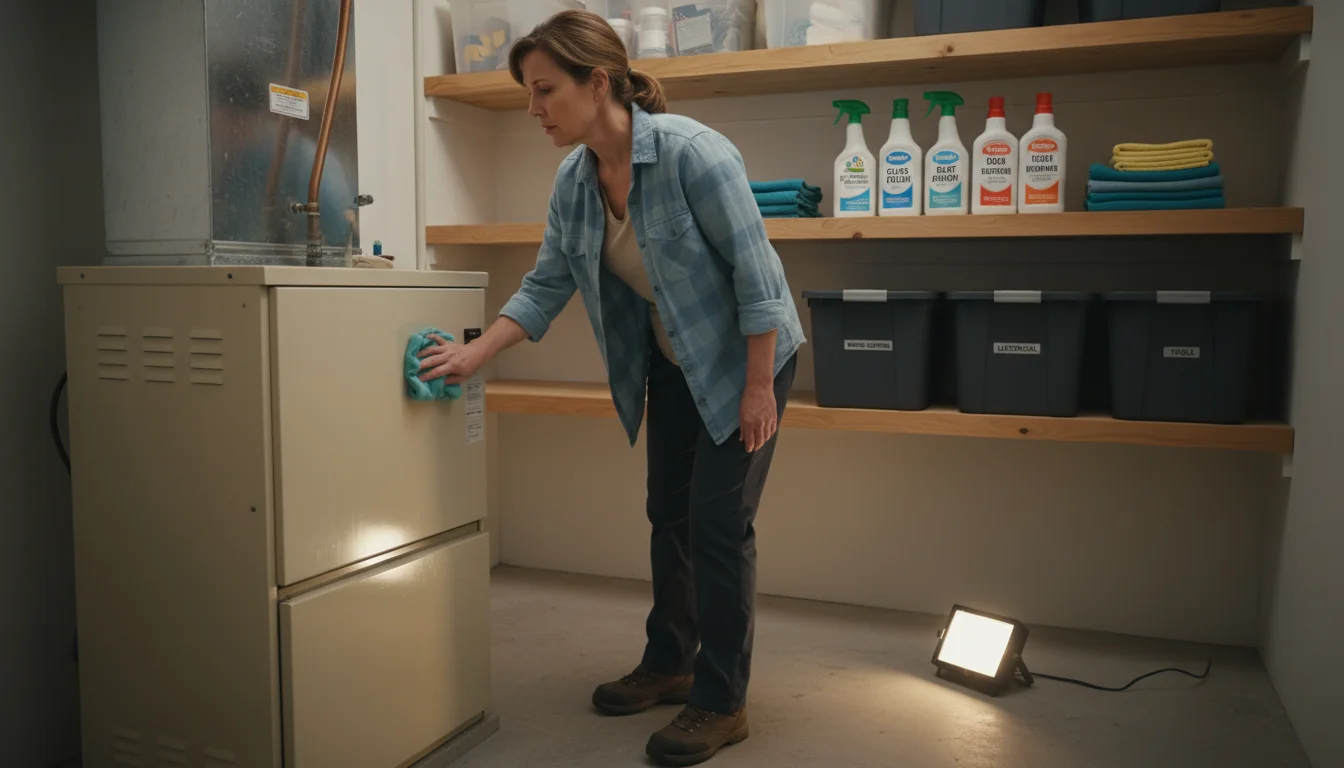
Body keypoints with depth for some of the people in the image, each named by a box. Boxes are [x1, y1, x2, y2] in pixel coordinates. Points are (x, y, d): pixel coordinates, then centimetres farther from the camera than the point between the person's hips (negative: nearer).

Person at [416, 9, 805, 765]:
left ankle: (722, 702, 10)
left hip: (742, 355, -7)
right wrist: (475, 353, -7)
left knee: (719, 521, -5)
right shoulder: (573, 180, -4)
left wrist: (759, 386, -21)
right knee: (669, 513, 14)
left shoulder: (691, 152, -25)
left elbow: (754, 266, -23)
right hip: (673, 360, 7)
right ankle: (668, 664, 32)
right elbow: (546, 286, 2)